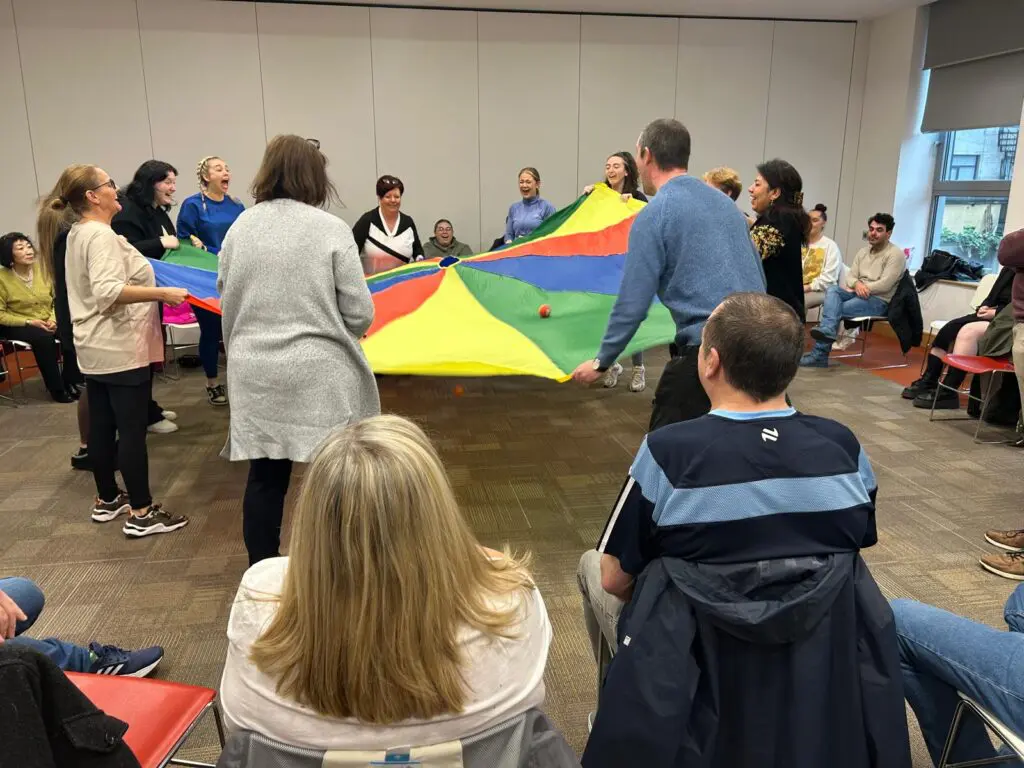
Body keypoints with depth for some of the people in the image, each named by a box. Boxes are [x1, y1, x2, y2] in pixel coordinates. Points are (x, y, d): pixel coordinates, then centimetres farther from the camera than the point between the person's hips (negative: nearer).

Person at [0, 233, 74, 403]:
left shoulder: (42, 268, 0)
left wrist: (53, 319, -14)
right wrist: (29, 322, -20)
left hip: (47, 323, 4)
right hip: (17, 325, -3)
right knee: (43, 337, -34)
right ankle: (57, 389, -22)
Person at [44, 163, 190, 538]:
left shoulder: (78, 234, 14)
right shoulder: (101, 236, -18)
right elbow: (108, 292, -30)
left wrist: (149, 284, 30)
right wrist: (163, 293, -32)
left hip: (96, 348, 10)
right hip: (120, 348, -10)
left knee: (101, 425, 16)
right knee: (132, 429, -5)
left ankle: (107, 500, 28)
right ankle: (141, 513, 1)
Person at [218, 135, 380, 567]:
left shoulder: (240, 227, 5)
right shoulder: (332, 229, -7)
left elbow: (226, 302, 10)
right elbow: (359, 313, -8)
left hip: (255, 372, 4)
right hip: (320, 373, -4)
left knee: (265, 477, 13)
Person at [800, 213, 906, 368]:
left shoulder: (896, 254, -6)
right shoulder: (863, 251, 17)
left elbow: (884, 285, -16)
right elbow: (850, 276, 9)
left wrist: (863, 288, -12)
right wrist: (857, 285, -14)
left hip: (878, 301, -6)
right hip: (857, 294, 6)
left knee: (836, 309, -26)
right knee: (832, 289, -24)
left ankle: (819, 355, -30)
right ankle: (827, 330, -46)